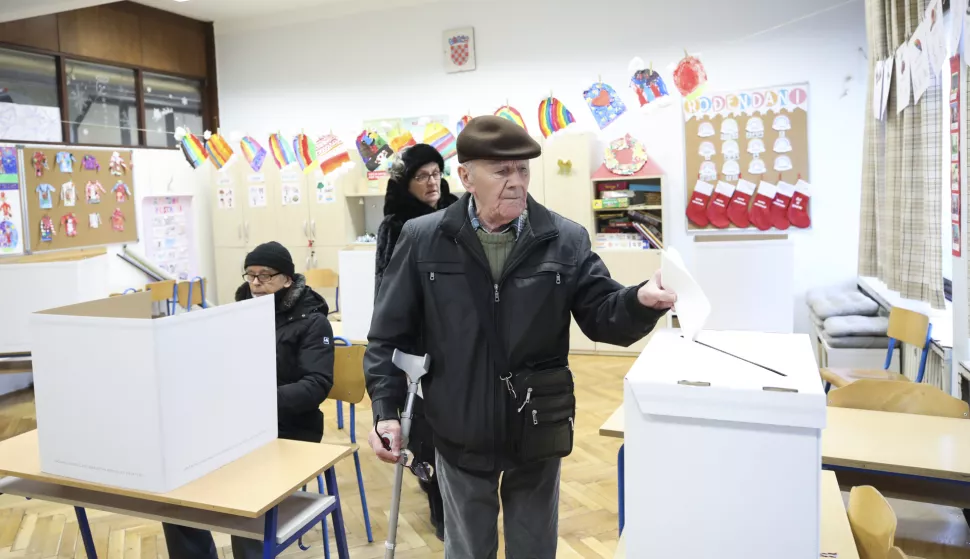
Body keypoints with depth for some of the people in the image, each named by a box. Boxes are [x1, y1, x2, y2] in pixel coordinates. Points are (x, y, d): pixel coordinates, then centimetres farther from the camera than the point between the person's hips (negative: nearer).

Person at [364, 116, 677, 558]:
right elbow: (390, 335, -3)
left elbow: (602, 315, -7)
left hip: (537, 435, 1)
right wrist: (386, 411, -9)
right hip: (460, 436, 0)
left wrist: (640, 299, -30)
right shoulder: (422, 240, -8)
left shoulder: (566, 240, -7)